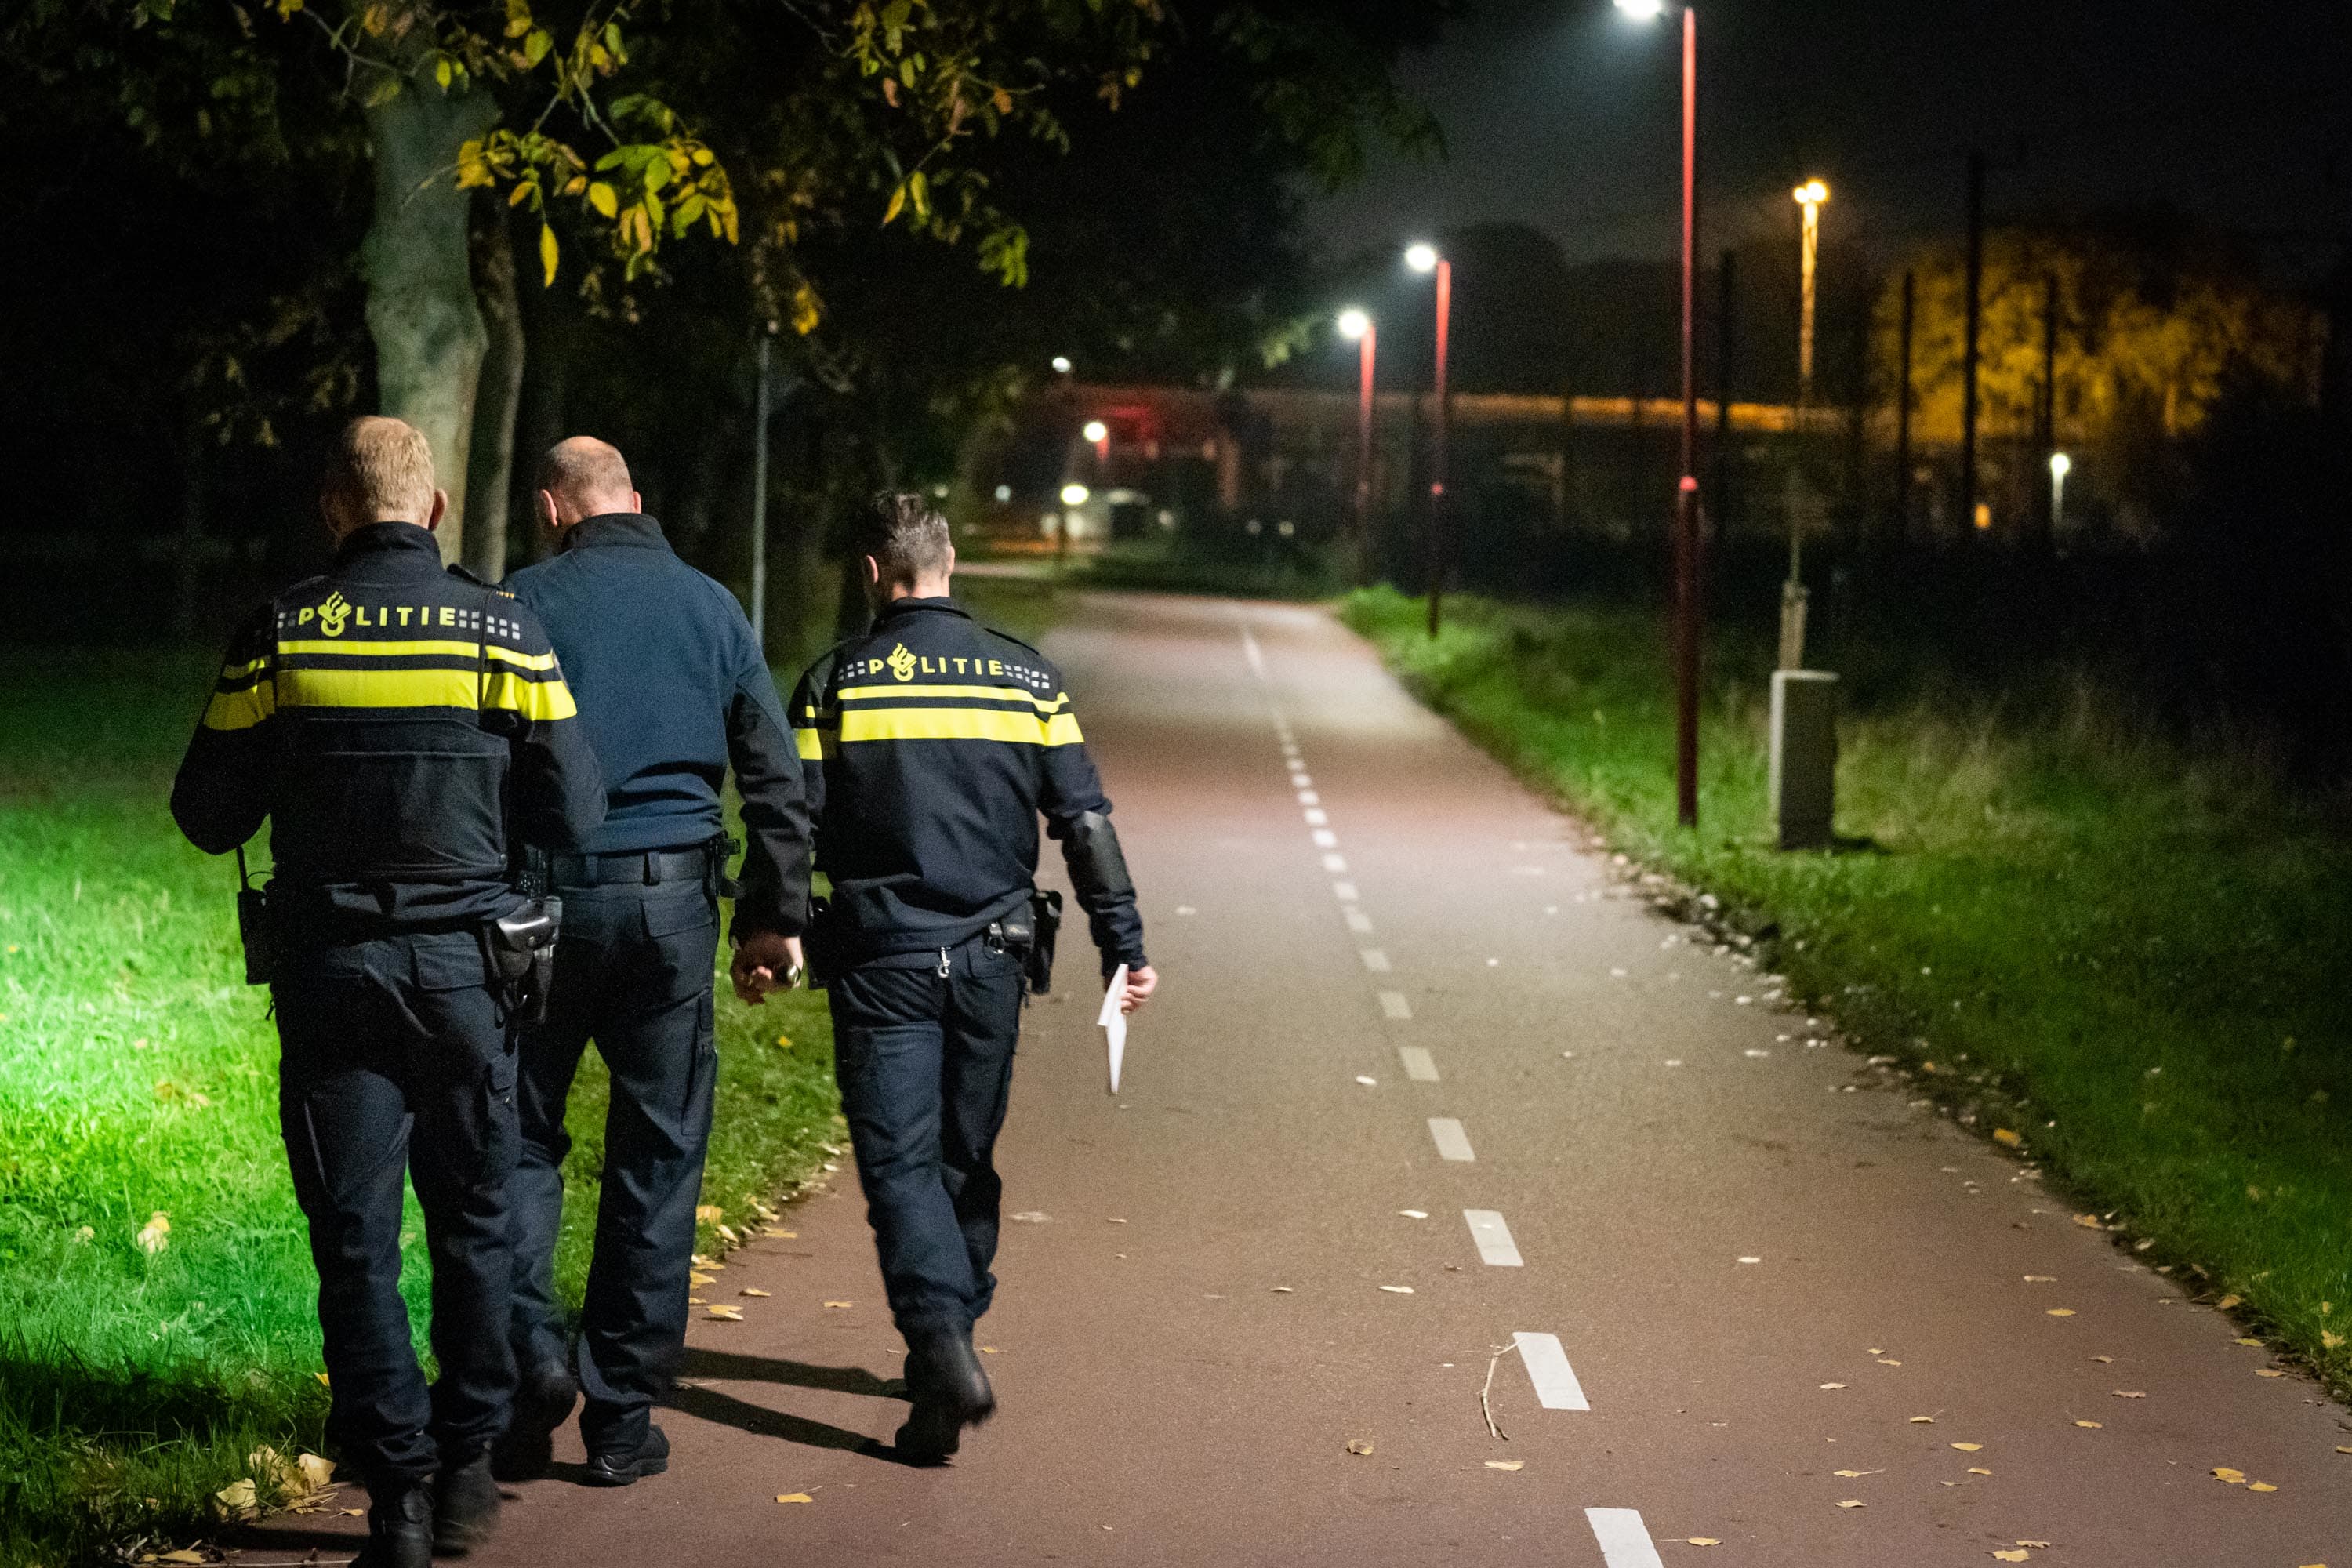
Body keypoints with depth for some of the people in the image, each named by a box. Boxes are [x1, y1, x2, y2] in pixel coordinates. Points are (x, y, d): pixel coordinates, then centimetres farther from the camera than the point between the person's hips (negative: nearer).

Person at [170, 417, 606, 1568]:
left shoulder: (280, 633, -3)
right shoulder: (504, 629, -4)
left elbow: (209, 815, 1)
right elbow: (573, 814, -3)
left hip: (330, 967, 0)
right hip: (466, 966, 1)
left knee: (354, 1235, 6)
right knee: (473, 1220, 14)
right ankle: (466, 1471, 19)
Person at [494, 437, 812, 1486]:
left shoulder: (525, 603, -2)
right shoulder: (712, 608, 7)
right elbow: (776, 777, 8)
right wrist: (775, 915, 14)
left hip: (549, 893, -2)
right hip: (673, 898, 2)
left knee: (522, 1135, 11)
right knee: (657, 1156, 7)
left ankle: (532, 1349, -8)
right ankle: (622, 1418, 10)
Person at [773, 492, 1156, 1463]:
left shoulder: (833, 684, -2)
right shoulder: (1025, 676, 4)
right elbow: (1085, 822, 2)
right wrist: (1124, 946, 4)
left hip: (879, 963, -3)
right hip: (989, 961, 3)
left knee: (899, 1163, -4)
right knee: (968, 1162, 16)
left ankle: (943, 1350, -22)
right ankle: (949, 1343, 27)